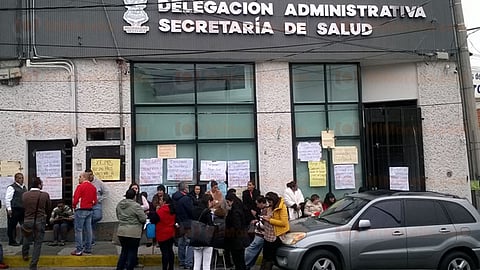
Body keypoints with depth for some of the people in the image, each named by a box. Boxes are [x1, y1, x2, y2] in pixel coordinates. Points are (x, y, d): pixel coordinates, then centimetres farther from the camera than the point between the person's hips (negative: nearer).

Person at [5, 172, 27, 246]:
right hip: (14, 210, -7)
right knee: (12, 226, 3)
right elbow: (7, 199, -11)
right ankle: (11, 241, 11)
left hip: (23, 210, 7)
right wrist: (9, 209, -15)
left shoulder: (24, 187, 16)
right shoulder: (11, 187, -8)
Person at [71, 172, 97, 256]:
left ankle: (79, 250, -2)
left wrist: (74, 206, 4)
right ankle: (88, 248, 15)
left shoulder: (80, 186, -12)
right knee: (88, 229, 10)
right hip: (90, 210, 7)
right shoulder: (93, 187, 9)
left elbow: (76, 199, -14)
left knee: (78, 230, -2)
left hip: (81, 210, -7)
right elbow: (95, 201, 10)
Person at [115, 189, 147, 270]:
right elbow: (143, 219, -14)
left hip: (121, 232, 6)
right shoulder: (136, 206, -15)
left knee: (124, 251, 18)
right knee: (132, 251, 5)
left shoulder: (119, 205, 6)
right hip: (133, 233, -6)